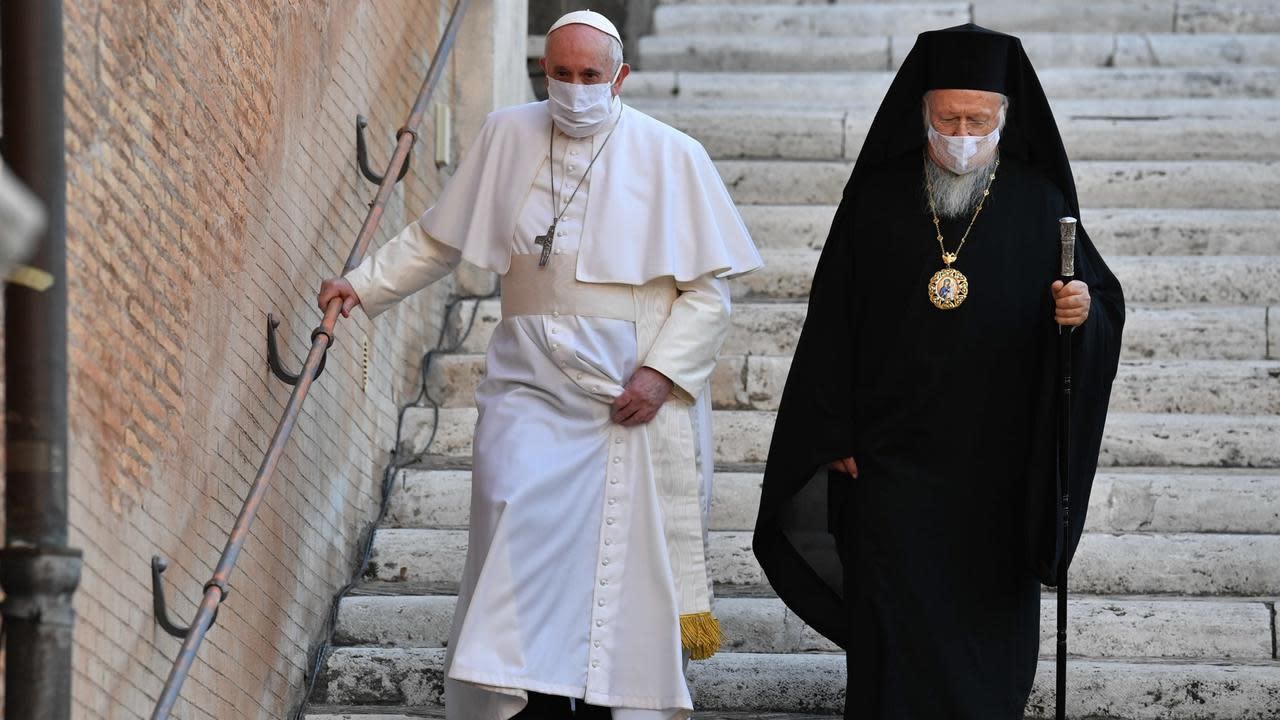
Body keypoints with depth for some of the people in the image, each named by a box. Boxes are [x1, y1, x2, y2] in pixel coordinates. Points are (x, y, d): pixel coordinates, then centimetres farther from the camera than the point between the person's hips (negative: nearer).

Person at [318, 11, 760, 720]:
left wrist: (663, 372, -11)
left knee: (622, 552, -2)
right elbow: (437, 237, 17)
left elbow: (708, 287, -1)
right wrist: (366, 284, 6)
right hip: (532, 386, 2)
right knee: (520, 526, -13)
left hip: (636, 393, -2)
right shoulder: (508, 137, 6)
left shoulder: (671, 157, -2)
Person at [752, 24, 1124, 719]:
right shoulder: (877, 203, 4)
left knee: (990, 632, 7)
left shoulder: (1039, 205, 3)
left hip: (998, 471, 1)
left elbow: (1105, 299, 3)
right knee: (897, 635, -5)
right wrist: (834, 435, -2)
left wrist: (1085, 309, -21)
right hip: (894, 460, 0)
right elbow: (832, 324, 3)